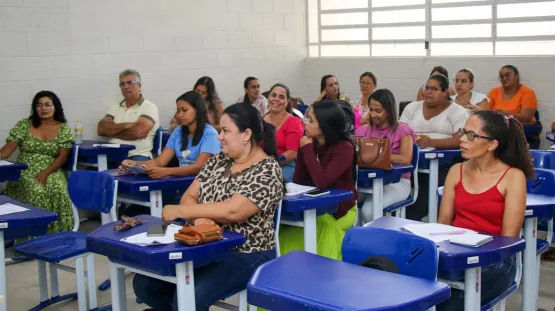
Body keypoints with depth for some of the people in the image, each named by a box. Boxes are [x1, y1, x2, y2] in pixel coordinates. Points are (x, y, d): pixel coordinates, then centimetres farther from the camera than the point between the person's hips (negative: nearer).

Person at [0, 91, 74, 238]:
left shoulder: (64, 128, 6)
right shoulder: (23, 125, 7)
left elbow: (62, 157, -2)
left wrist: (46, 173, -18)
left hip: (52, 172, 0)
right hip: (25, 172, 0)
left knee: (58, 191, -34)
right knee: (36, 192, -34)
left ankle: (56, 234, -23)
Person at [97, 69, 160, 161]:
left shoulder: (149, 107, 1)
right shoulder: (115, 107, 18)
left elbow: (138, 132, -15)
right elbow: (101, 129, 2)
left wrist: (112, 131, -1)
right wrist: (126, 125, -9)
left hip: (138, 156, -4)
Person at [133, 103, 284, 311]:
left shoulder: (267, 170, -13)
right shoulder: (218, 161, 9)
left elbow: (232, 211, -24)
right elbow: (189, 196, 4)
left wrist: (180, 211, -16)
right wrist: (199, 218, -19)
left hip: (245, 255, -7)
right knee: (144, 284, -5)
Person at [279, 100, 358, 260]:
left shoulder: (344, 148, -20)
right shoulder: (309, 143, -3)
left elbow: (322, 181, -31)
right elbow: (298, 181, -3)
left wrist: (308, 149, -22)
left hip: (339, 210, -5)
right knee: (282, 229, -15)